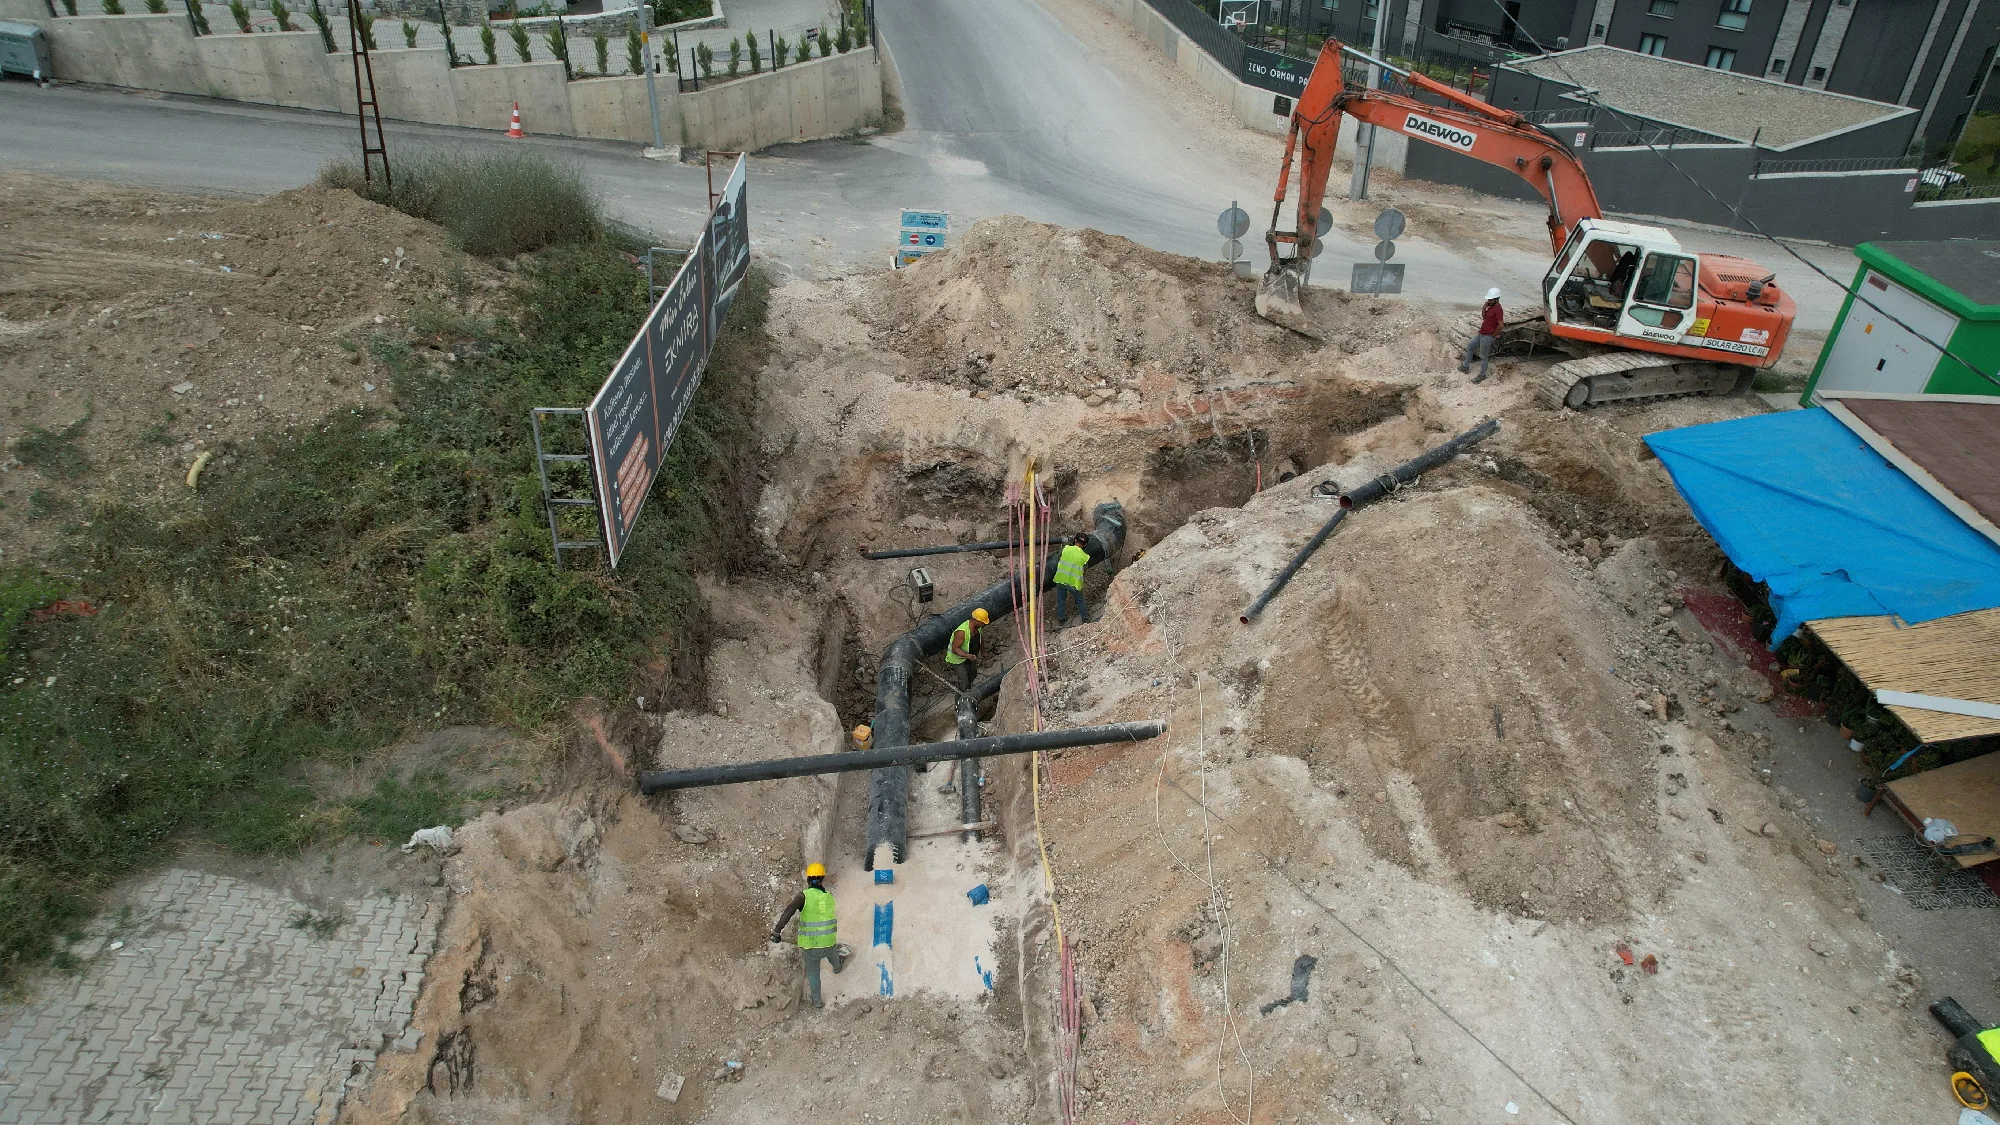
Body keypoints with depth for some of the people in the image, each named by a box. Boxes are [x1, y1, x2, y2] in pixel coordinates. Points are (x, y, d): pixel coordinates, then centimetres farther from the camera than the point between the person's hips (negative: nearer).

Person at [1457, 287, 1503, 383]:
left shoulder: (1498, 309, -24)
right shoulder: (1491, 306, 5)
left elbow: (1500, 325, -26)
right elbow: (1484, 316, 13)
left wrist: (1493, 335, -13)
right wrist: (1484, 307, -4)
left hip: (1488, 336, -10)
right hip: (1482, 334, 10)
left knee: (1483, 356, 3)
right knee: (1470, 346, 22)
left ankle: (1482, 375, 18)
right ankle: (1465, 366, 34)